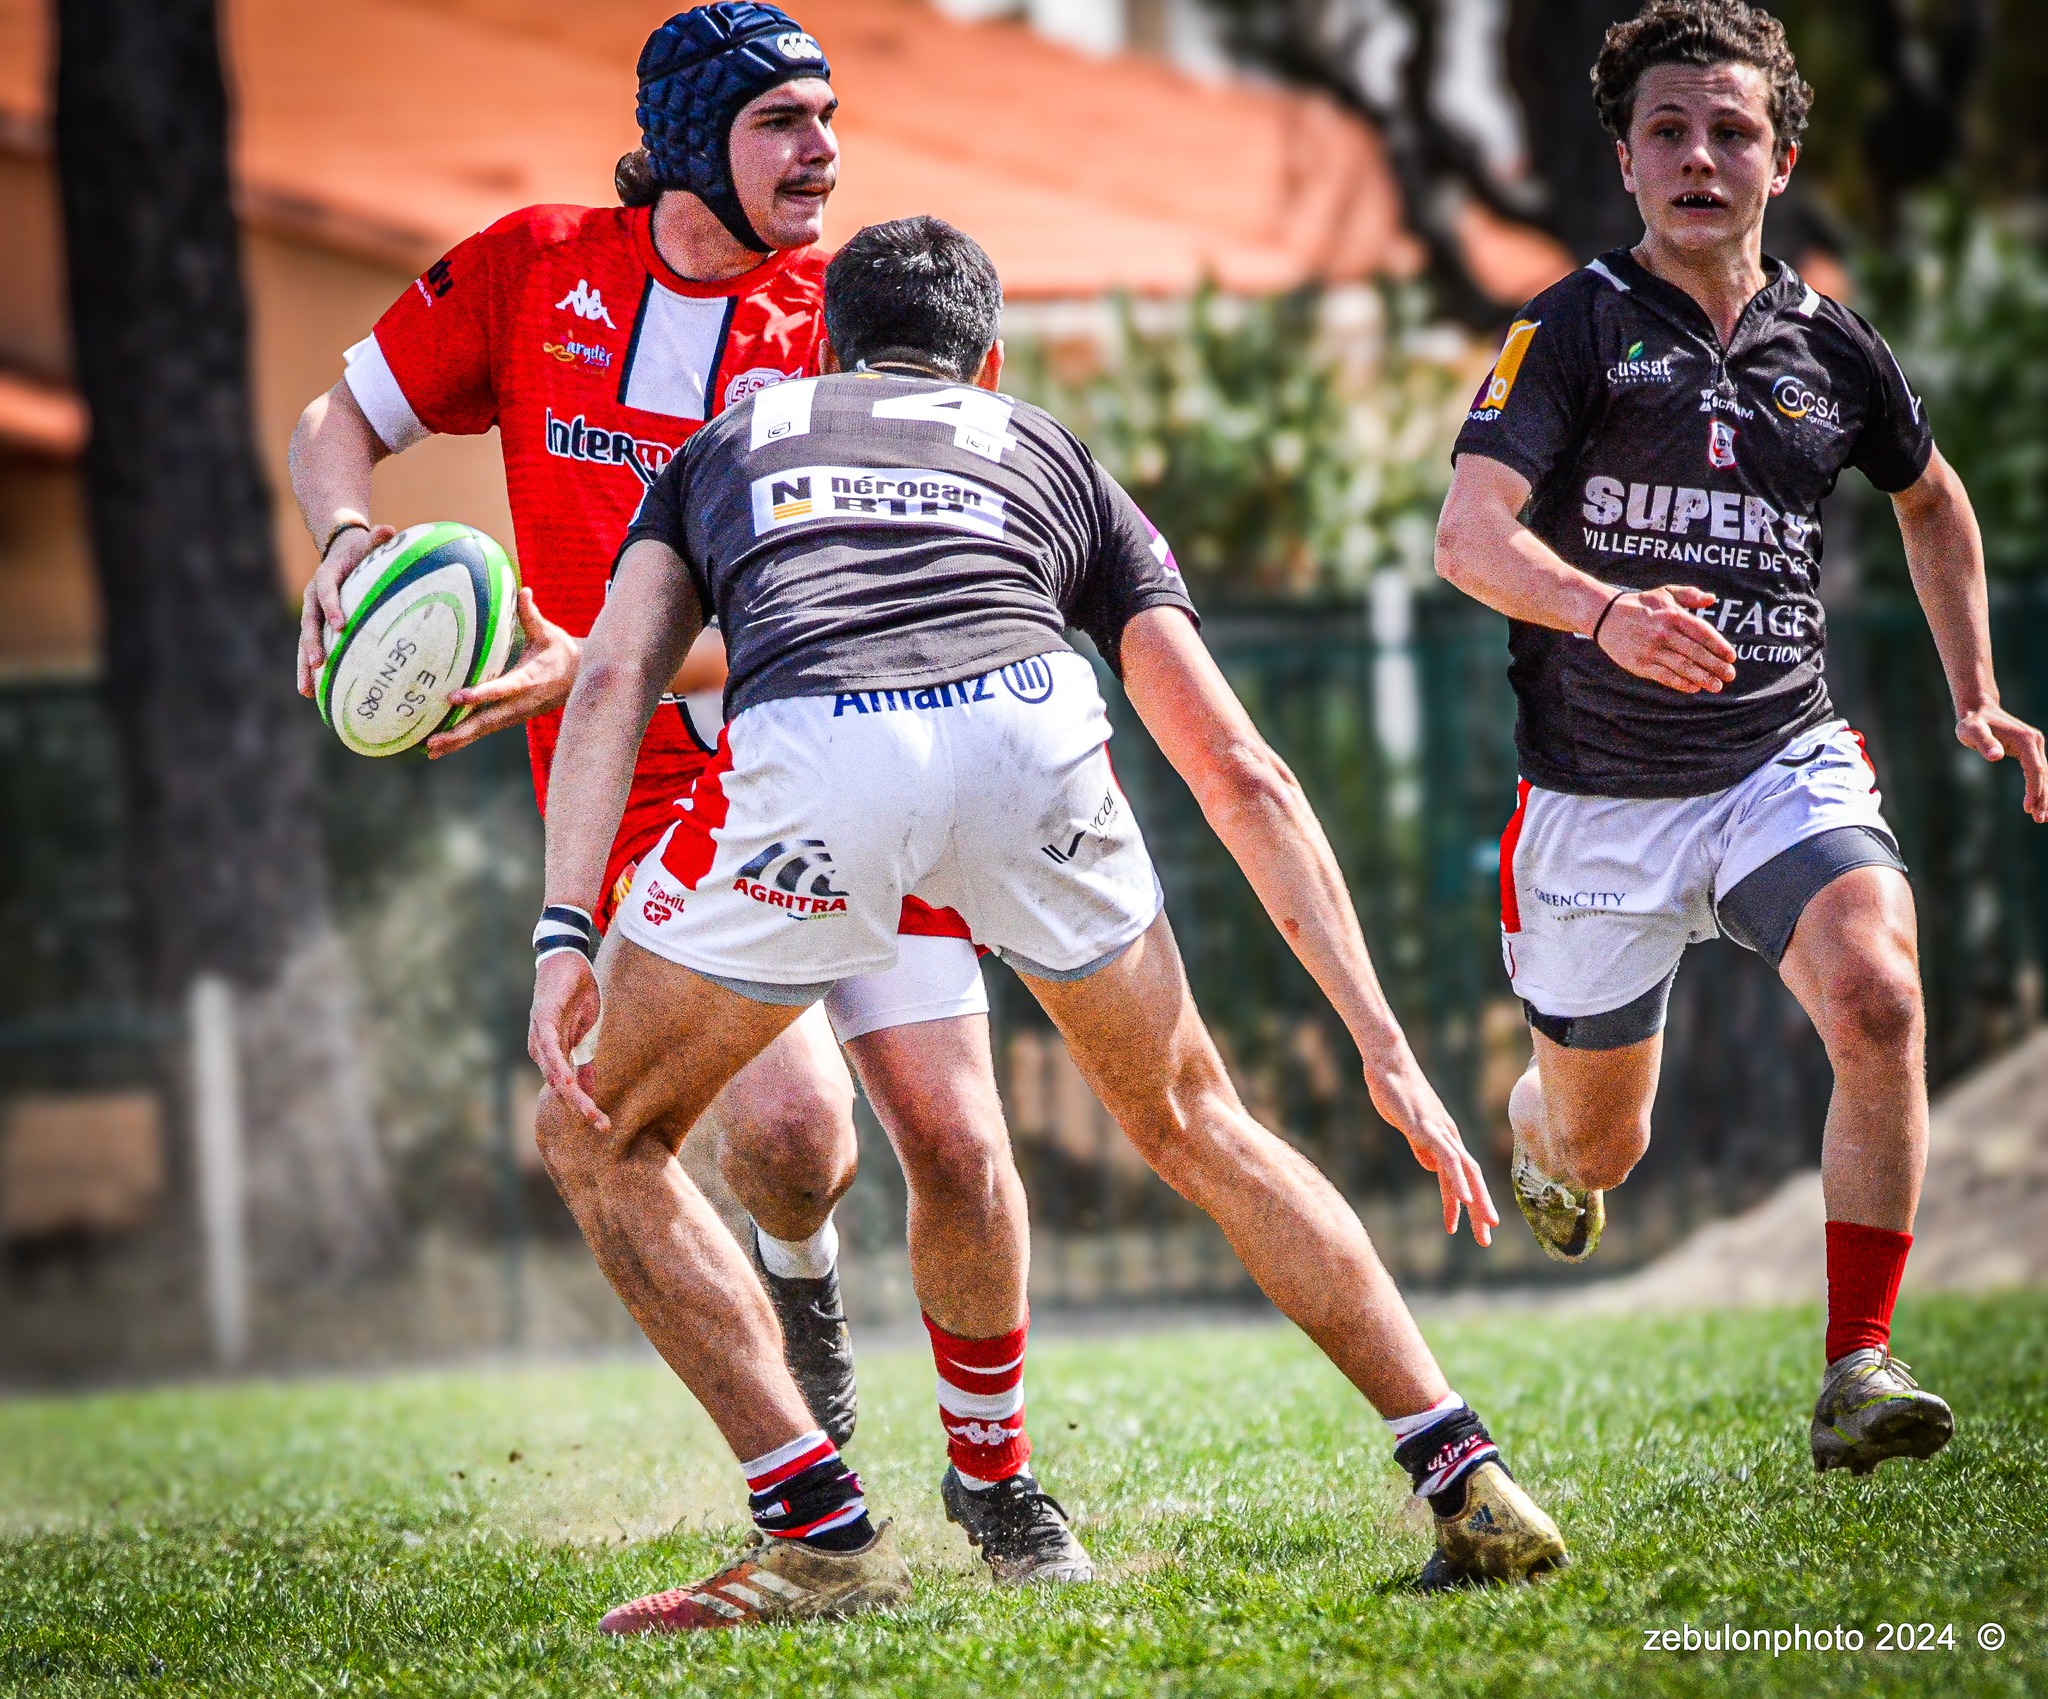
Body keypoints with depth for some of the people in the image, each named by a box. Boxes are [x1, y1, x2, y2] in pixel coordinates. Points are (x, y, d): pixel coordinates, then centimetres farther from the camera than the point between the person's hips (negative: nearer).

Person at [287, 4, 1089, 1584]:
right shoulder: (534, 269, 2)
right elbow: (340, 418, 14)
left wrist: (593, 668, -24)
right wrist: (350, 543, -8)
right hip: (645, 788, -1)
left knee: (958, 1143, -4)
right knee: (787, 1123, -21)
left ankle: (994, 1474, 20)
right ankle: (796, 1274, 17)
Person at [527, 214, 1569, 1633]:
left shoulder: (725, 449, 38)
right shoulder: (1056, 461, 38)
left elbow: (614, 684, 17)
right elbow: (1243, 778, 31)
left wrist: (565, 936, 7)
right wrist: (1386, 1050, 32)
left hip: (813, 754, -2)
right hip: (1030, 733, 2)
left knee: (602, 1136, 21)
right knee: (1192, 1121, 26)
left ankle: (822, 1534, 13)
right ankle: (1476, 1485, 21)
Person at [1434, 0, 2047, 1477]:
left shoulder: (1829, 348, 5)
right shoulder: (1574, 330, -7)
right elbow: (1470, 532, -22)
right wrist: (1608, 611, -41)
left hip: (1787, 764, 2)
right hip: (1600, 792, -2)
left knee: (1880, 1001, -27)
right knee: (1600, 1148, 11)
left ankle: (1858, 1372, -22)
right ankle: (1538, 1128, 51)